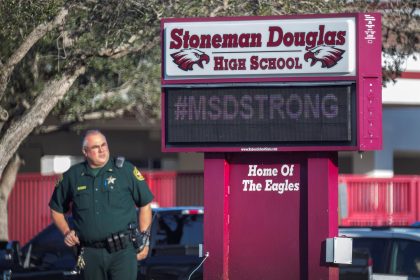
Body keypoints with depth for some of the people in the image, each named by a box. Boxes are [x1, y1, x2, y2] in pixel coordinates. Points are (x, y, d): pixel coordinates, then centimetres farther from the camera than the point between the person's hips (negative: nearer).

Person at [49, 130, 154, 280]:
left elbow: (145, 204, 6)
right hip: (90, 254, 3)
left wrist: (144, 239, 2)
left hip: (122, 251, -3)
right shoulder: (72, 176, 8)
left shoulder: (125, 170, 1)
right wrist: (66, 232, 6)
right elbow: (56, 208, 21)